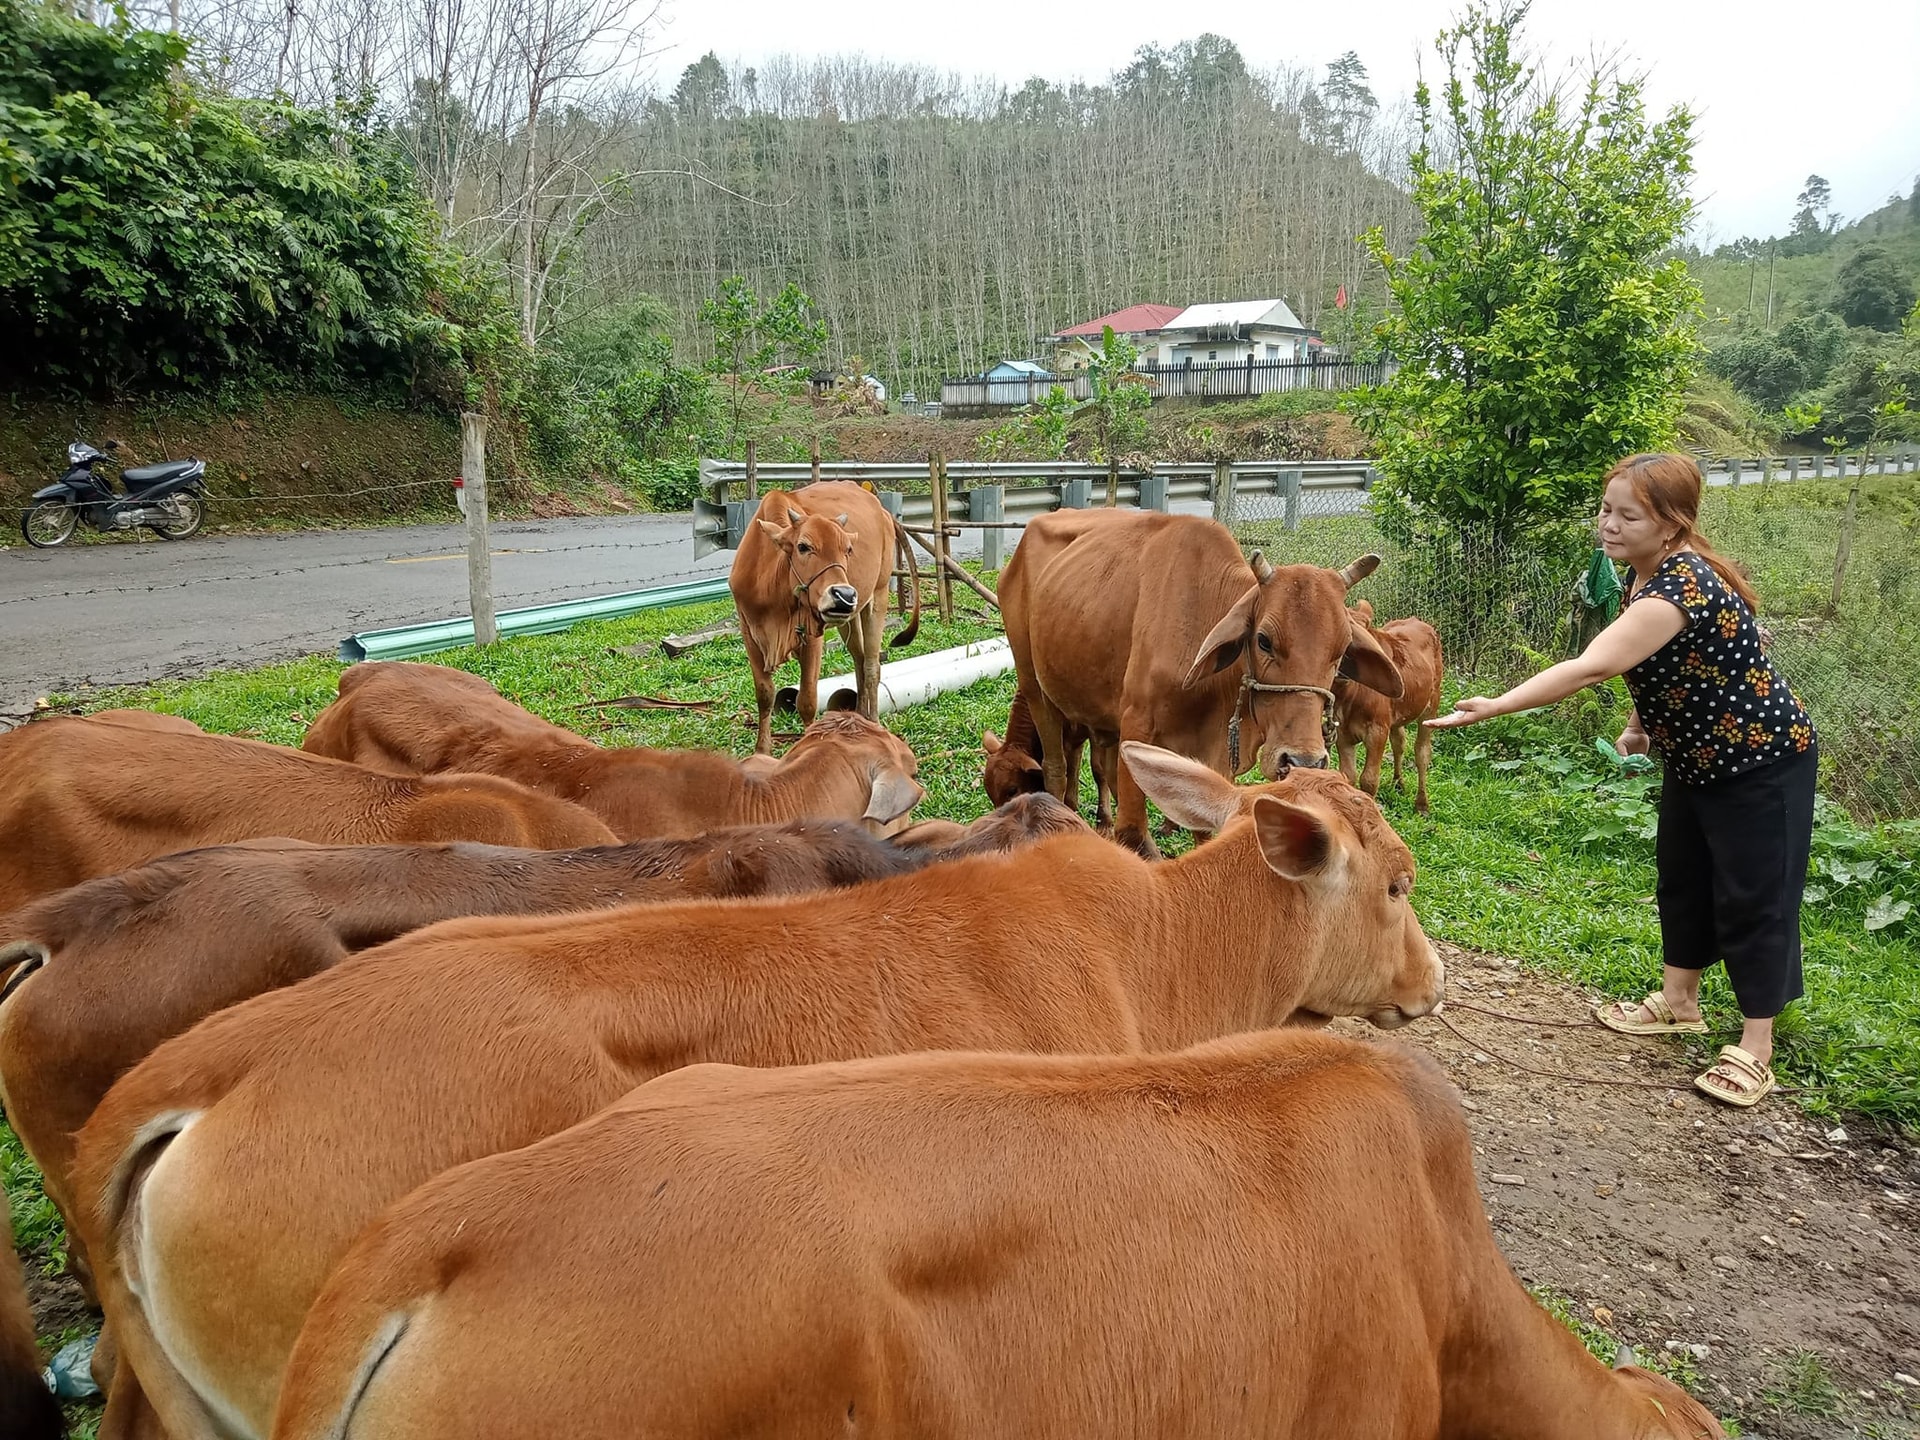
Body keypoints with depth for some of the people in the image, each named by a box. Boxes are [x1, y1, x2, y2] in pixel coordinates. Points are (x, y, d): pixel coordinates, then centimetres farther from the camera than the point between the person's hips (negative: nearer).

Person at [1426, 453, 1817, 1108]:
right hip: (1696, 758, 10)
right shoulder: (1643, 573, -3)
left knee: (1751, 896, -2)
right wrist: (1639, 725, 0)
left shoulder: (1680, 587, -32)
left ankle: (1755, 1049, 9)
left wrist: (1495, 707, -45)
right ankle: (1679, 1003, 33)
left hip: (1762, 761, -9)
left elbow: (1591, 667, -43)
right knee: (1682, 878, 17)